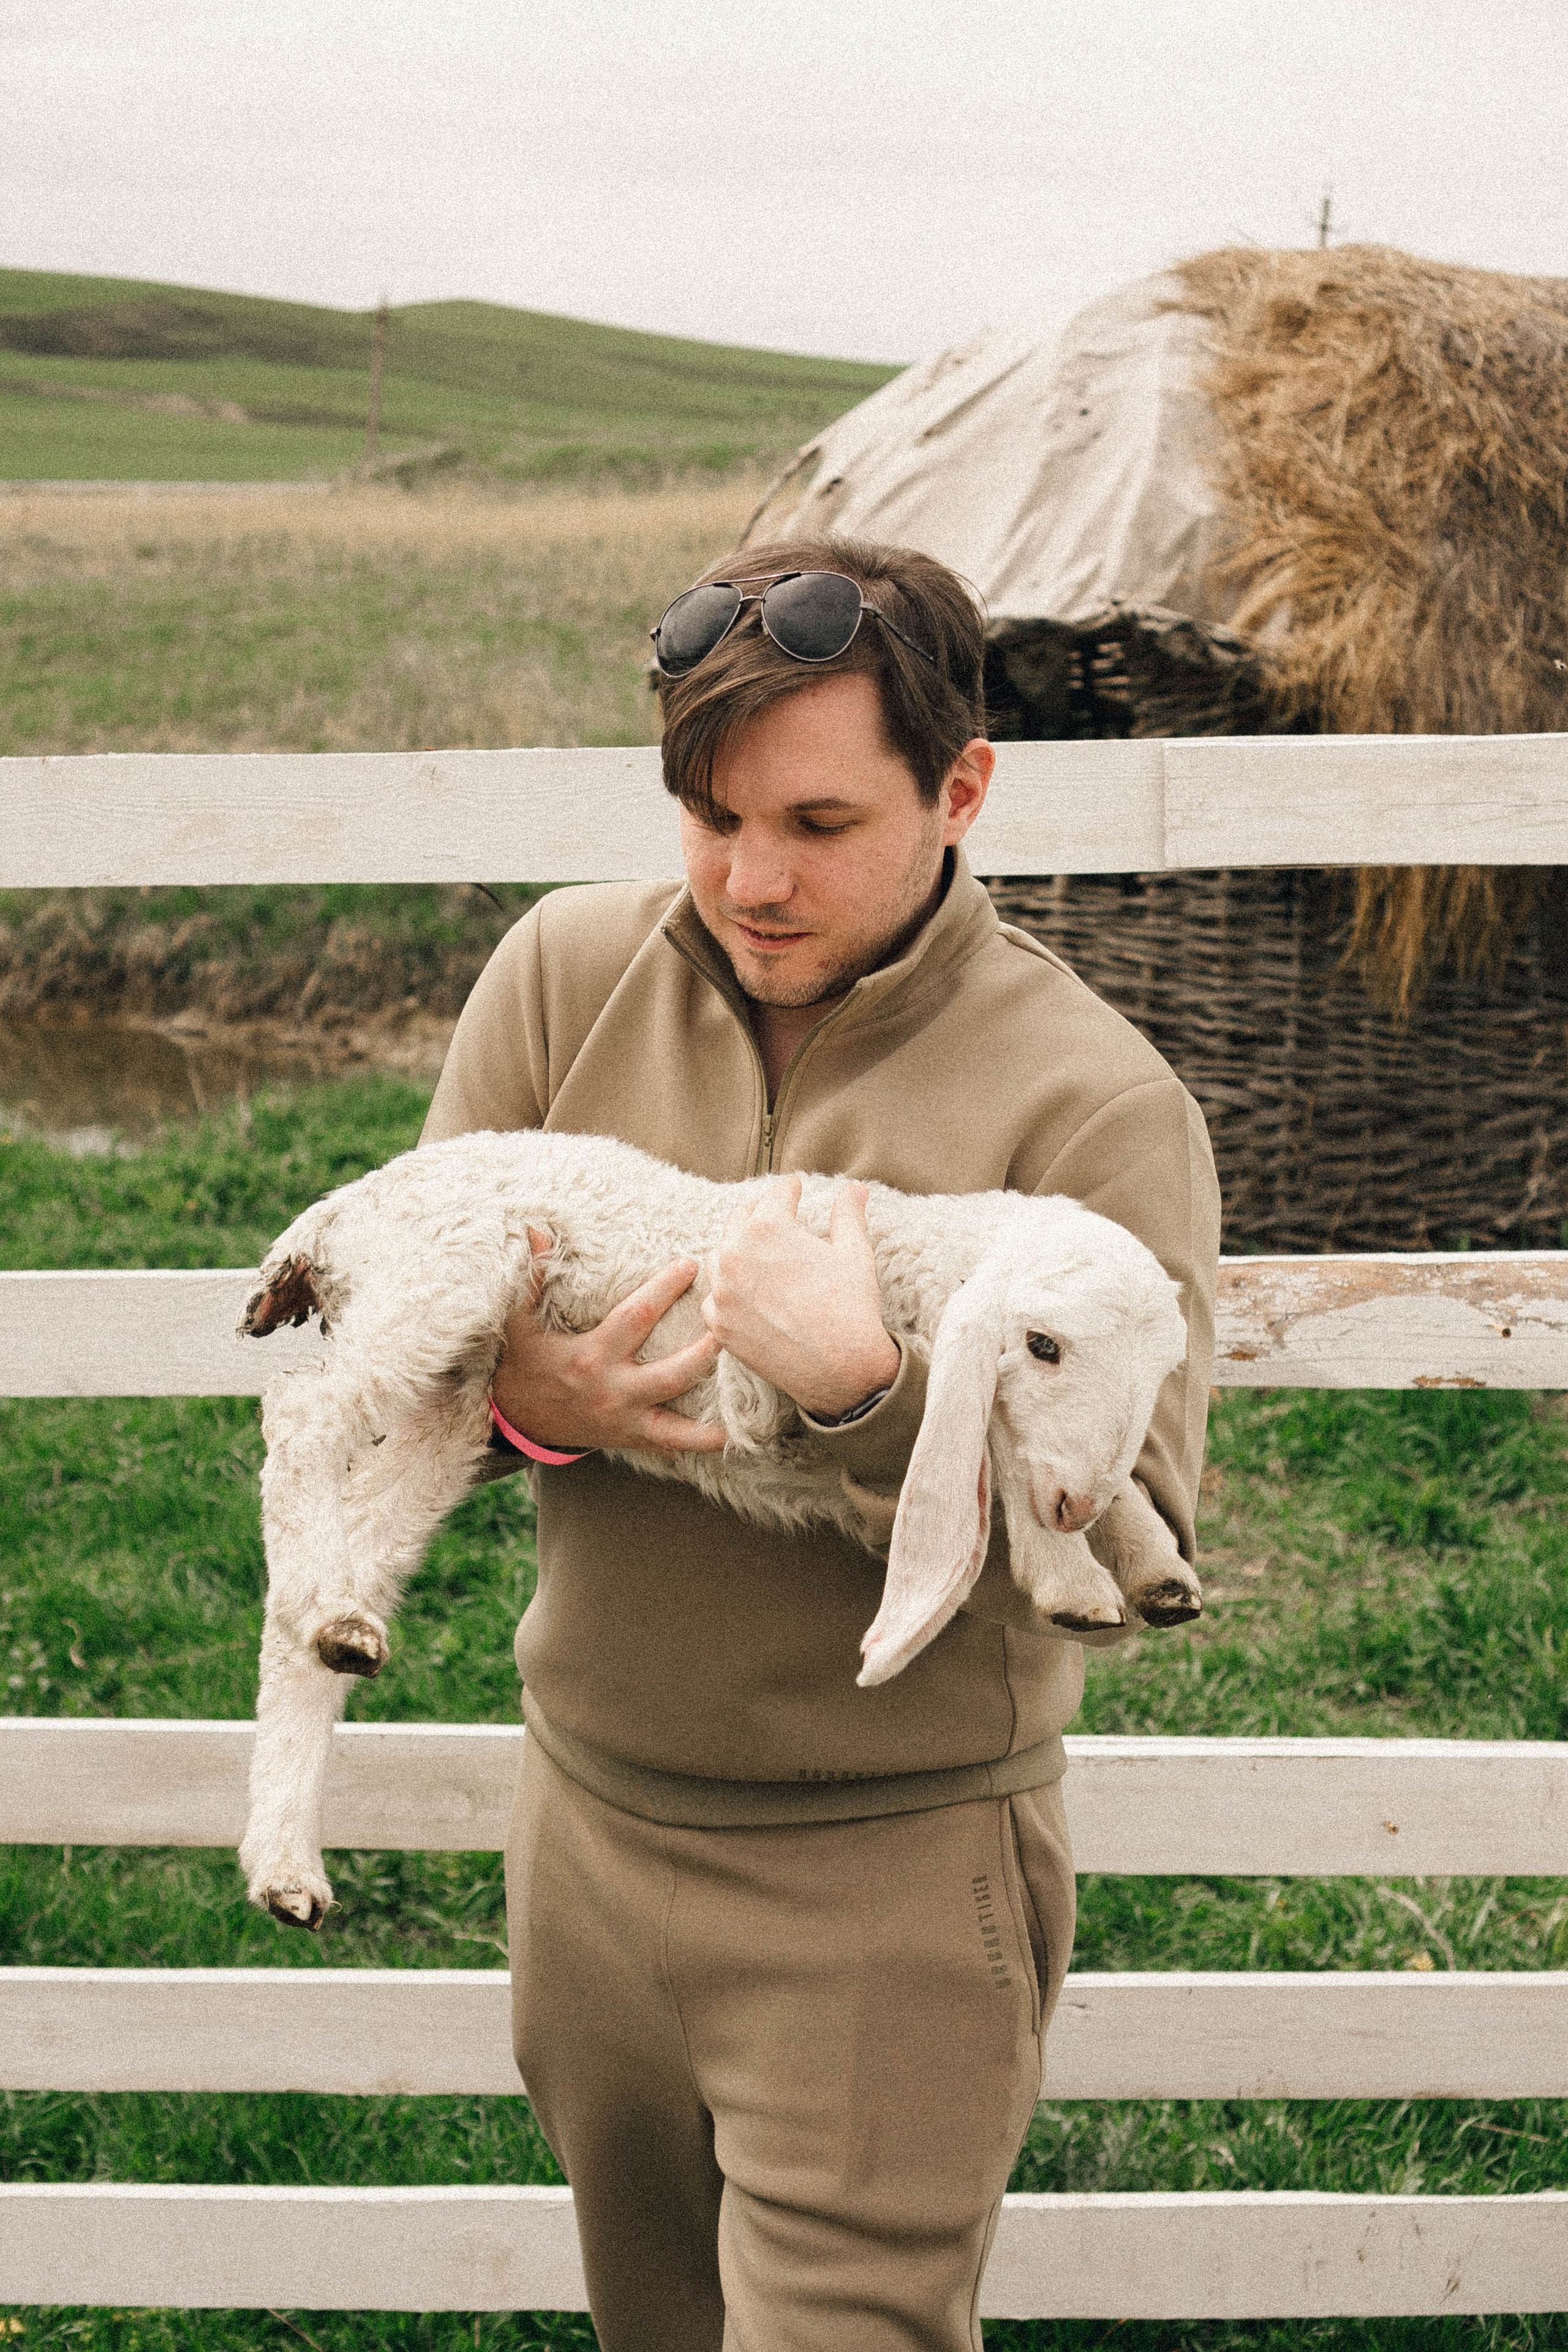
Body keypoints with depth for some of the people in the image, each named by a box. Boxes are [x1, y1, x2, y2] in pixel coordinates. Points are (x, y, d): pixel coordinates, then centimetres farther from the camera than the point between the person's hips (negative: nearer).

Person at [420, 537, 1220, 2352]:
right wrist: (521, 1397, -20)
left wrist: (864, 1389, -33)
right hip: (585, 1815, 5)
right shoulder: (567, 972, -2)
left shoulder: (1094, 1103, -15)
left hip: (890, 1882, -4)